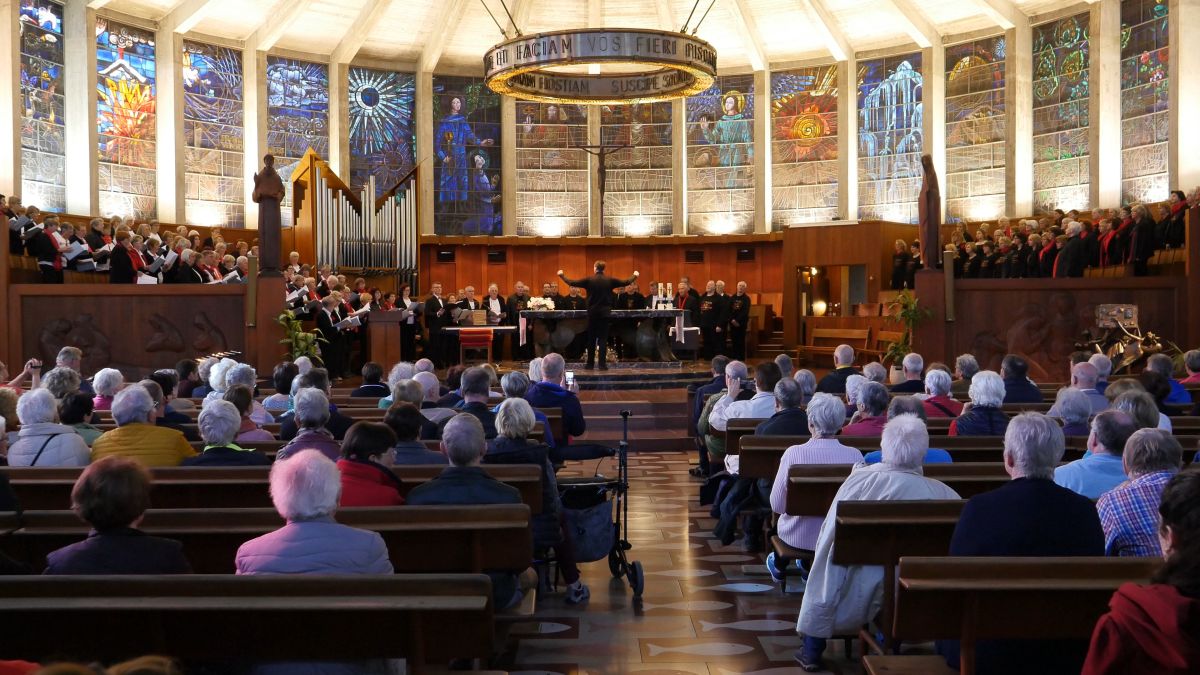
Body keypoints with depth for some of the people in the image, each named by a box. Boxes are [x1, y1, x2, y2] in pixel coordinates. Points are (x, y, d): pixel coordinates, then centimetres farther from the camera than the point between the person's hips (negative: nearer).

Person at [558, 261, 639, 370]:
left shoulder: (589, 280, -6)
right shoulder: (609, 280, -2)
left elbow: (572, 282, -3)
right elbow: (626, 282, 8)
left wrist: (561, 276, 13)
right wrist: (635, 276, 27)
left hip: (592, 312, 0)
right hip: (605, 312, 0)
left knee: (591, 339, 8)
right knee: (603, 338, 1)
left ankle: (590, 364, 12)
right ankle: (602, 364, -5)